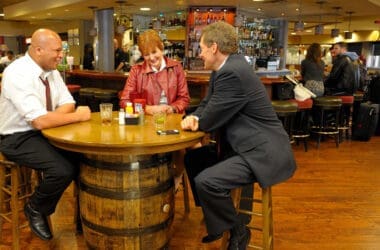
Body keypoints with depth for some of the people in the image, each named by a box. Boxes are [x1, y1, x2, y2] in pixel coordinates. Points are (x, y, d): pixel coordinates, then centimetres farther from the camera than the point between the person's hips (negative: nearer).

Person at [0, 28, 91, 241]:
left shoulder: (51, 70, 2)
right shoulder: (18, 74, -23)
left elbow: (68, 104, 5)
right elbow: (40, 121, -31)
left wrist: (52, 116, -17)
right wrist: (78, 116, -20)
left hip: (44, 131, 7)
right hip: (19, 138, -7)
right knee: (63, 169, -27)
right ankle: (35, 209, 3)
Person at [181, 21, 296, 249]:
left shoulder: (232, 72, -23)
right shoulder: (226, 66, 8)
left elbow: (209, 121, -20)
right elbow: (206, 106, 14)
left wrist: (193, 122, 3)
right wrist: (193, 117, -8)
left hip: (262, 152, -11)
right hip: (245, 145, 11)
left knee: (206, 181, -25)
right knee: (192, 159, 15)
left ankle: (238, 231, 3)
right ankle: (216, 219, 27)